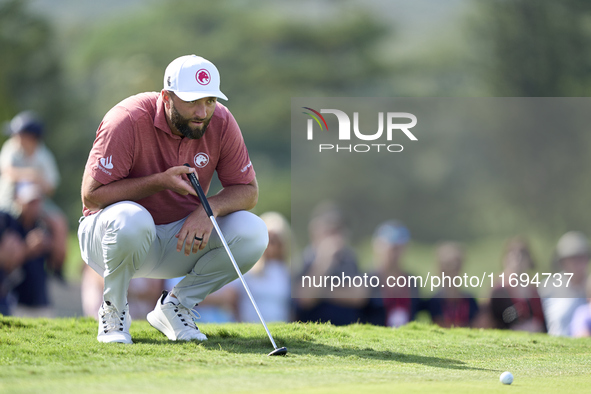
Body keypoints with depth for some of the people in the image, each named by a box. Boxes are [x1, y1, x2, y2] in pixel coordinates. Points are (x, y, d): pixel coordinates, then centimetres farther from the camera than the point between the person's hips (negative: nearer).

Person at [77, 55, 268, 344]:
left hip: (181, 240, 5)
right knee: (131, 220, -41)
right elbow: (91, 194, -23)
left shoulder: (220, 122, -9)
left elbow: (248, 190, -4)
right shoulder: (128, 120, -23)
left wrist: (210, 208, -25)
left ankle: (175, 306, 1)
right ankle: (113, 309, -10)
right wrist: (160, 181, -30)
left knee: (253, 233, -19)